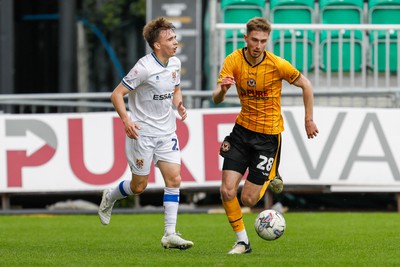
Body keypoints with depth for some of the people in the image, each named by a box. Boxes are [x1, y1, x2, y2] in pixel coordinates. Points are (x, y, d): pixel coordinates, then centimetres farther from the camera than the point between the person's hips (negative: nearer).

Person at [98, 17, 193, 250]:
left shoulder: (175, 64, 4)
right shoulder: (145, 68, -18)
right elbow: (117, 94, -16)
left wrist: (179, 105, 0)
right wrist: (126, 120, -29)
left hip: (167, 133, 6)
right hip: (142, 133, -6)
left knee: (174, 179, -7)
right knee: (139, 186, 3)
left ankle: (170, 235, -7)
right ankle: (110, 198, 36)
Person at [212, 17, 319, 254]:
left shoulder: (277, 65, -16)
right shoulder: (234, 60, -9)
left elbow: (306, 85, -2)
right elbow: (217, 99, -14)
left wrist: (309, 120, 1)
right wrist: (222, 89, -37)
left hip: (269, 135, -3)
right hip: (242, 129, 3)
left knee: (248, 200, -4)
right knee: (227, 191, -9)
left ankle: (271, 178, 30)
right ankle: (242, 241, 11)